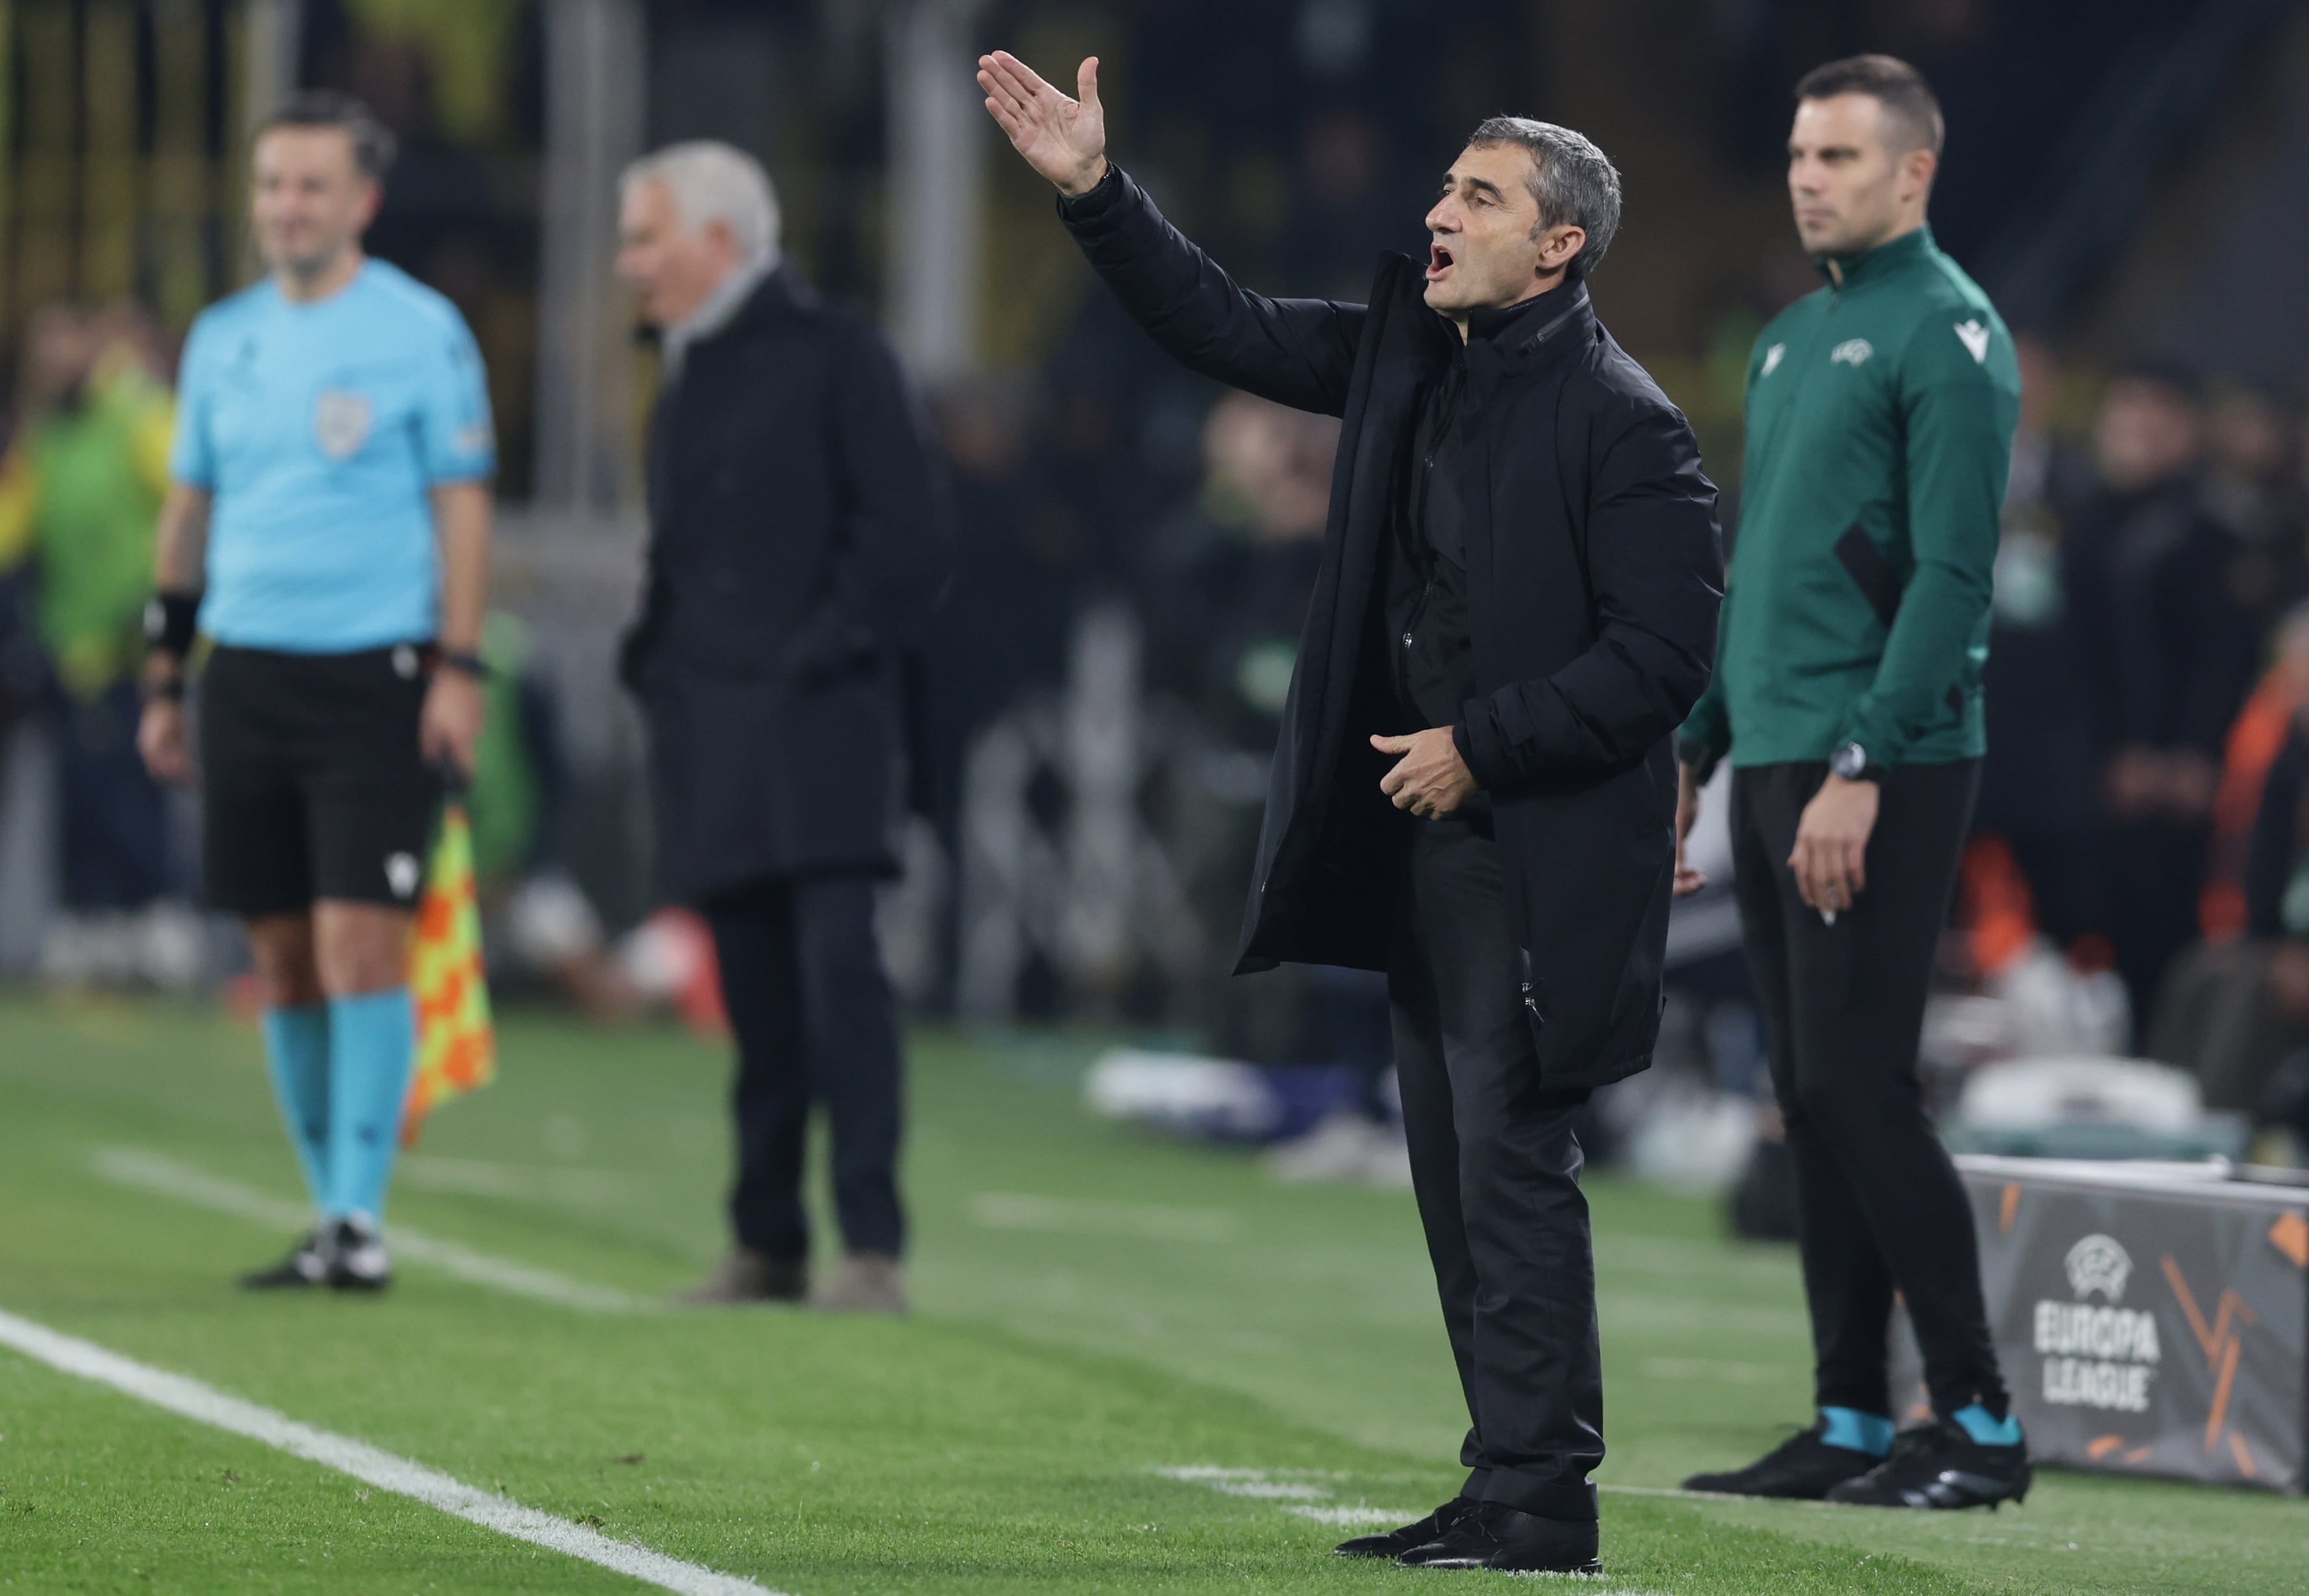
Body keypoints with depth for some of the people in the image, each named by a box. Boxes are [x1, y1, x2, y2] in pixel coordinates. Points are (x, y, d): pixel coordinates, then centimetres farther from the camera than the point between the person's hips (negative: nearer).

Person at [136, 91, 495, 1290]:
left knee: (359, 940, -12)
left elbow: (462, 506, -3)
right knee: (282, 954, 6)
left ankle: (360, 1216, -8)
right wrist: (164, 681, 15)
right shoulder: (222, 339, 12)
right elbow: (188, 511, 17)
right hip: (247, 672, 5)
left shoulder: (420, 332, -2)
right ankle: (330, 1211, 14)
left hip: (376, 673, -5)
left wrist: (459, 671, -10)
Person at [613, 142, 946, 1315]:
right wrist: (655, 668, 10)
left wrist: (832, 653, -14)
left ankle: (873, 1247, -16)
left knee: (837, 963, -14)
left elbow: (904, 528, -8)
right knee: (755, 988, 7)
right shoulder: (686, 383, 21)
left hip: (818, 720, -7)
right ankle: (768, 1245, 11)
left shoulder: (832, 354, -2)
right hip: (711, 730, 7)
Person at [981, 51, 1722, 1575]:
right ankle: (1507, 1488, 17)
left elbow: (1663, 651, -17)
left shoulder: (1619, 420, -14)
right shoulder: (1406, 354, 9)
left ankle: (1540, 1496, -4)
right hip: (1422, 844, 9)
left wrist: (1480, 746, -16)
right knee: (1458, 1174, 11)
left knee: (1513, 1165, -8)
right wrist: (1094, 190, 4)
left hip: (1535, 861, -9)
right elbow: (1232, 328, 14)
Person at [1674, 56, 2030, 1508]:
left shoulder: (1945, 335, -9)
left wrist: (1860, 766, -21)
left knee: (1858, 1086, -11)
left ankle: (1981, 1423, -6)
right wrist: (1691, 750, 19)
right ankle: (1853, 1422, 12)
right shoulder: (1790, 340, 19)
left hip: (1883, 773, -9)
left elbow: (1953, 574, -16)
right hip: (1776, 765, 9)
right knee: (1813, 1101, 8)